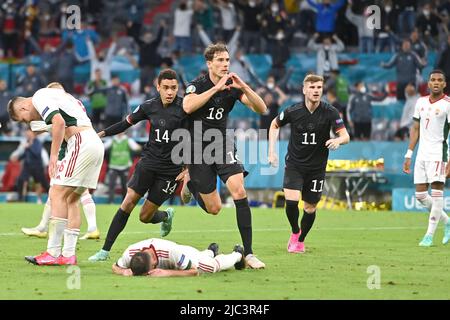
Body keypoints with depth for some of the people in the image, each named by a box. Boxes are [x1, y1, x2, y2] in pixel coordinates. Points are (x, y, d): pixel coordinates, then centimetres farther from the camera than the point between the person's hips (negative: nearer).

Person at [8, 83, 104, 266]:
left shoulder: (40, 97, -2)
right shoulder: (59, 94, 27)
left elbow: (59, 122, -18)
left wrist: (53, 155, -14)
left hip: (81, 143, -10)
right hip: (96, 143, 10)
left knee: (58, 194, -8)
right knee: (70, 200, 11)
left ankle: (53, 253, -11)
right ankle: (68, 254, 8)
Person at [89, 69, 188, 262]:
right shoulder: (149, 106, 0)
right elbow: (127, 123, 14)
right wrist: (103, 133, 5)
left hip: (171, 170, -3)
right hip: (148, 162, 3)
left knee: (145, 217, -1)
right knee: (127, 204, -9)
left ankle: (166, 216, 35)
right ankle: (105, 251, -1)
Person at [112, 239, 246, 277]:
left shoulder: (171, 251, -52)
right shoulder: (131, 252, -42)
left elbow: (194, 271, -43)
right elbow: (115, 267, -22)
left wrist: (168, 273, -57)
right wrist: (124, 272, -47)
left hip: (188, 254, -4)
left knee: (216, 265, 30)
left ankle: (238, 254, 63)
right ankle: (210, 251, 75)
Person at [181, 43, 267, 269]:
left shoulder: (232, 86, -1)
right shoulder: (198, 84, -11)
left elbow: (261, 109, -8)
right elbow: (187, 106, -32)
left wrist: (244, 87, -23)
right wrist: (216, 88, -34)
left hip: (222, 145, 3)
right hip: (198, 148, -3)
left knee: (239, 191, -20)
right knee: (214, 208, 0)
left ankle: (248, 253, -17)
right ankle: (190, 184, 35)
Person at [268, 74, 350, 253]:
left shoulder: (330, 112, -12)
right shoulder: (293, 112, -11)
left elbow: (345, 136, -13)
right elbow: (274, 125, 8)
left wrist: (338, 140, -37)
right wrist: (272, 151, 1)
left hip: (317, 167, 1)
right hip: (294, 164, -1)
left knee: (310, 208, 7)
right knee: (291, 201, -18)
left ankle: (300, 240, 33)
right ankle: (295, 232, 11)